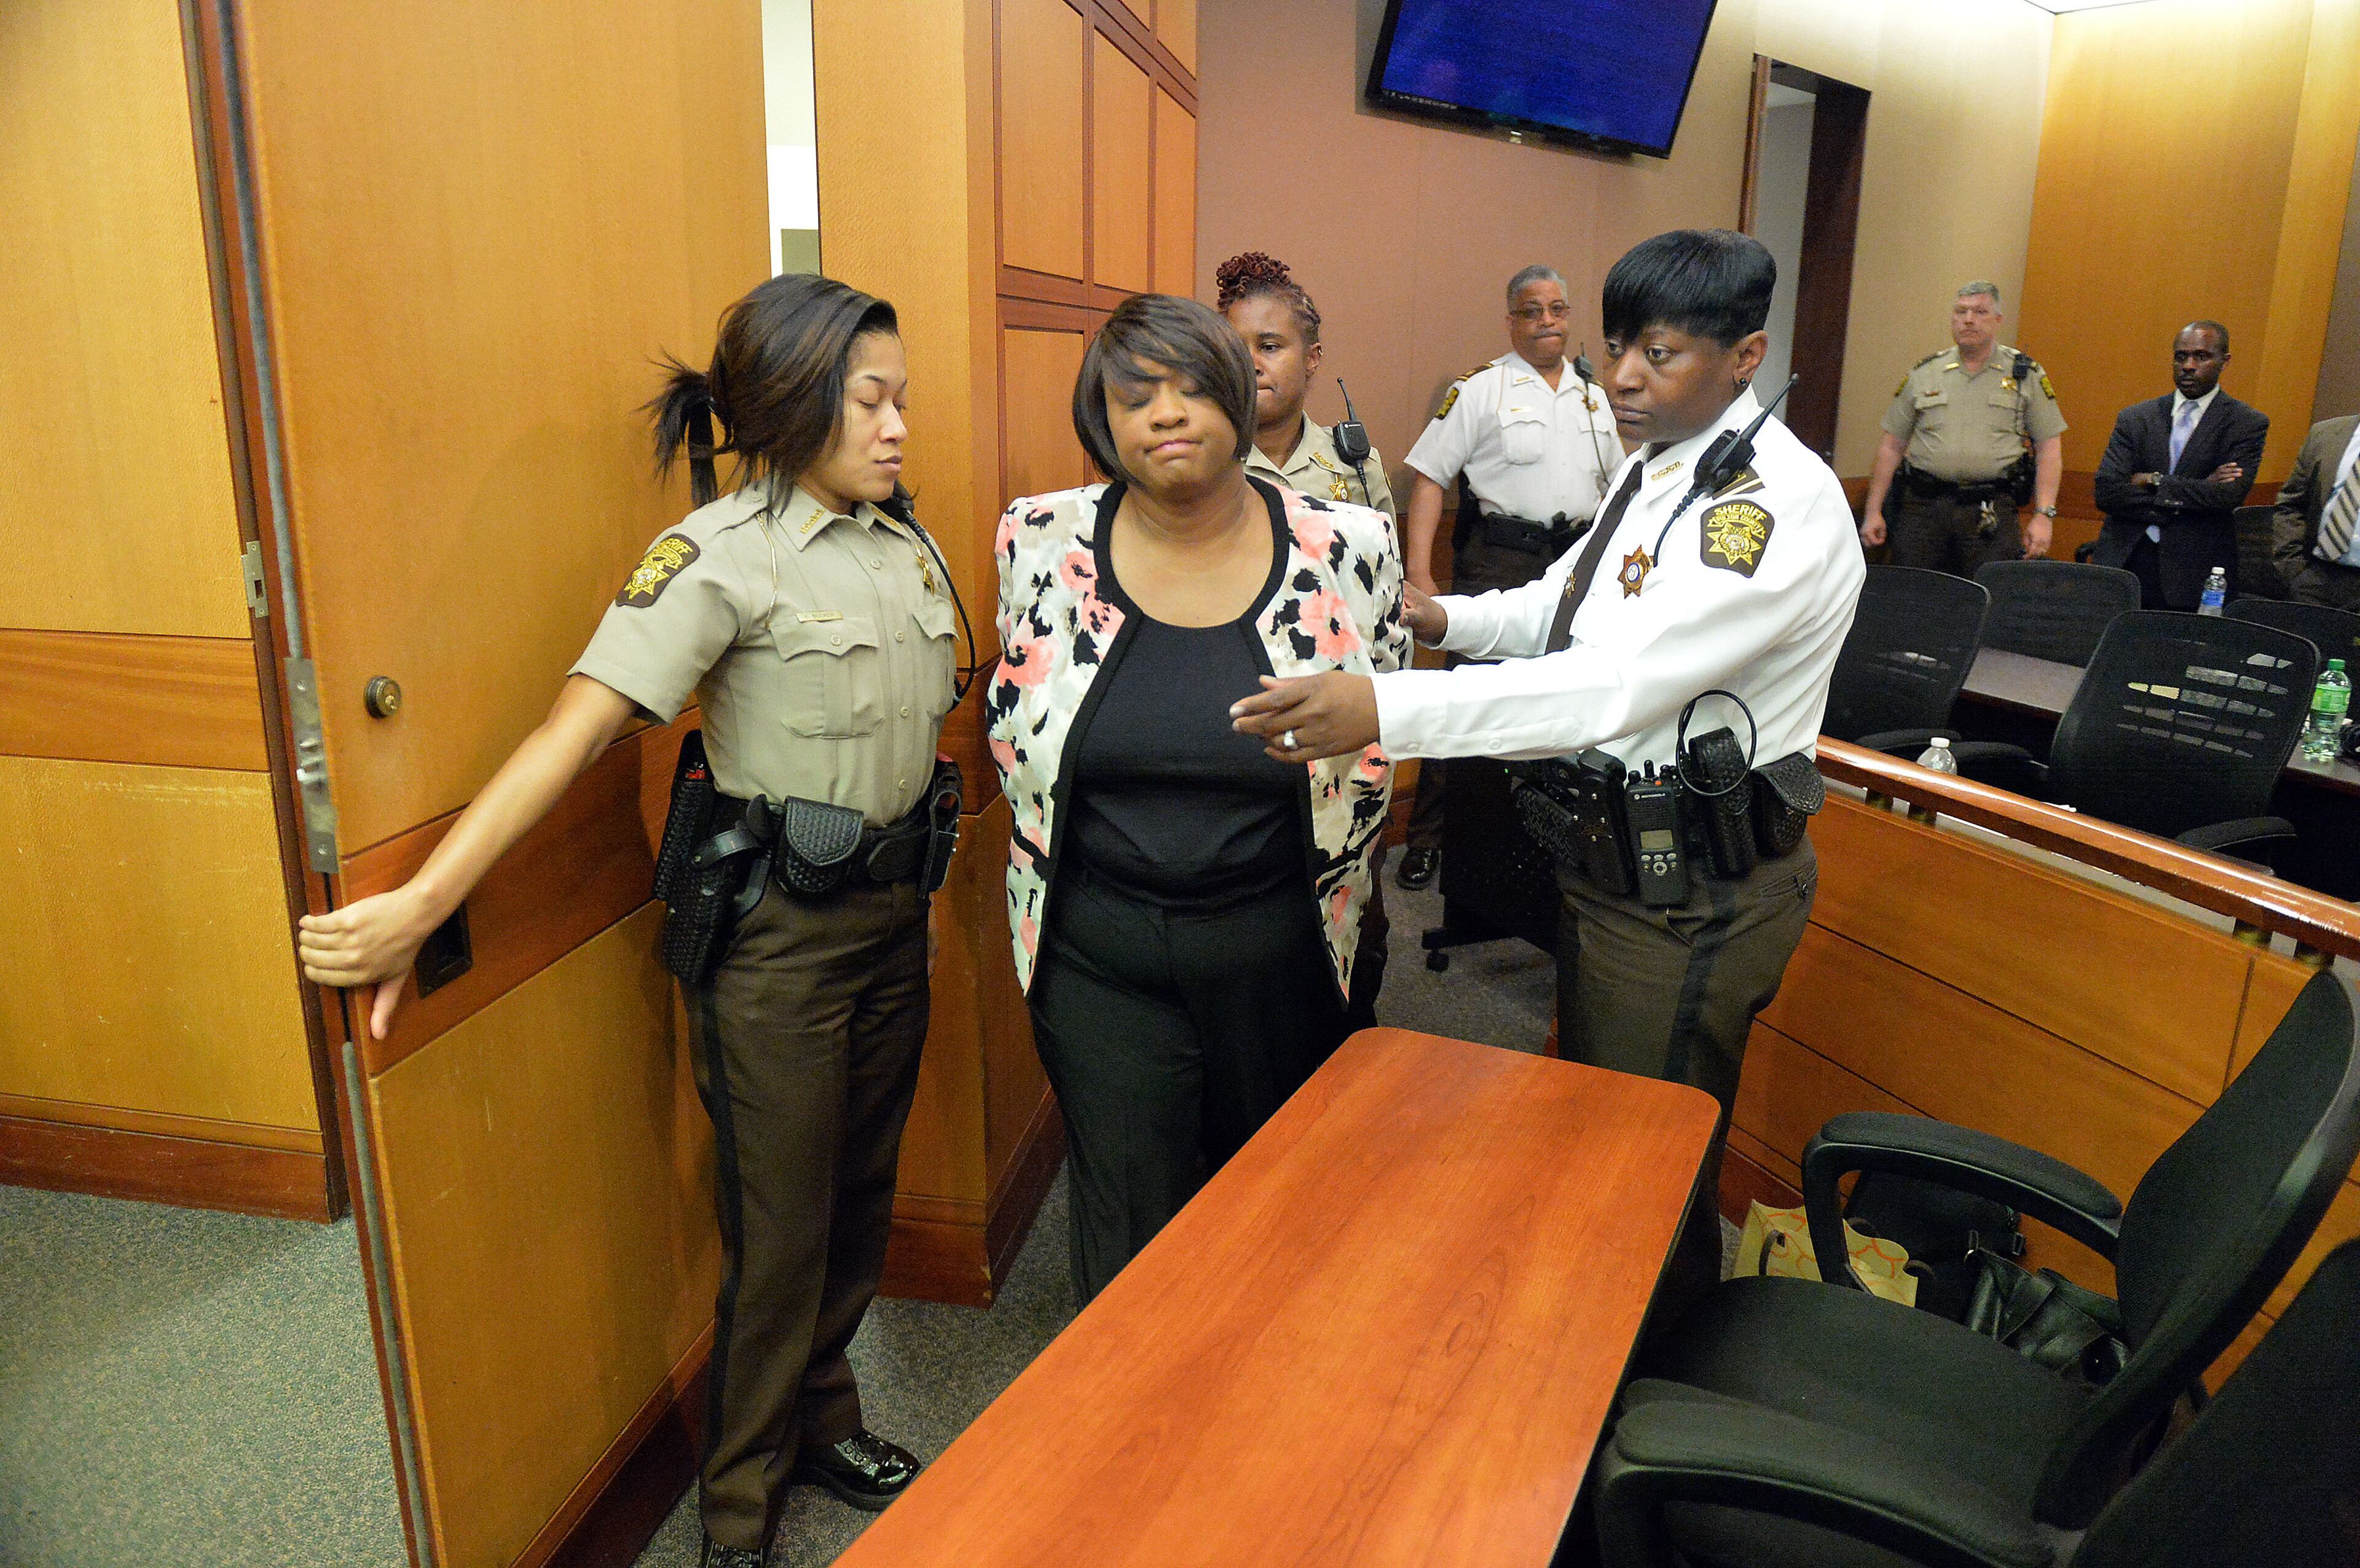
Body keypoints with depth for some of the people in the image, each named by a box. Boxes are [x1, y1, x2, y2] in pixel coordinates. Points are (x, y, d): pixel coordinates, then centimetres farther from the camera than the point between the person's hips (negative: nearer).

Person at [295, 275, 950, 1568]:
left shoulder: (905, 541, 6)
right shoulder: (720, 554, -16)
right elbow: (577, 729, -24)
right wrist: (421, 903, -30)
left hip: (892, 909, 7)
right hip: (776, 927, -7)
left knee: (862, 1191, 19)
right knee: (780, 1229, 5)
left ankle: (823, 1422, 43)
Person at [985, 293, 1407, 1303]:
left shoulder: (1350, 549, -7)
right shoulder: (1042, 543, -5)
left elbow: (1380, 743, 7)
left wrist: (1331, 902, 10)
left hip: (1283, 954, 1)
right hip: (1097, 958, 0)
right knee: (1128, 1255, 10)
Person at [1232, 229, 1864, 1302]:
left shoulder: (1778, 500, -24)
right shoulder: (1654, 469, 7)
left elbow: (1619, 685, -35)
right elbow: (1566, 603, 18)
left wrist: (1382, 709, -43)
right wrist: (1444, 618, -3)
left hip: (1693, 896, -9)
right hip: (1609, 854, 10)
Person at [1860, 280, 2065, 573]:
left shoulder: (2027, 375, 7)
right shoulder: (1923, 374, 10)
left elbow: (2049, 447, 6)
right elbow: (1892, 446, 12)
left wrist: (2044, 515, -3)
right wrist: (1873, 511, 6)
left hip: (1991, 514, -1)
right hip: (1922, 506, 1)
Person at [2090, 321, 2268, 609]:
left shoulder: (2248, 424, 4)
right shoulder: (2134, 418, 10)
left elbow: (2229, 496, -10)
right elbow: (2106, 491, -3)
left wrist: (2154, 482, -6)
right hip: (2125, 561, 2)